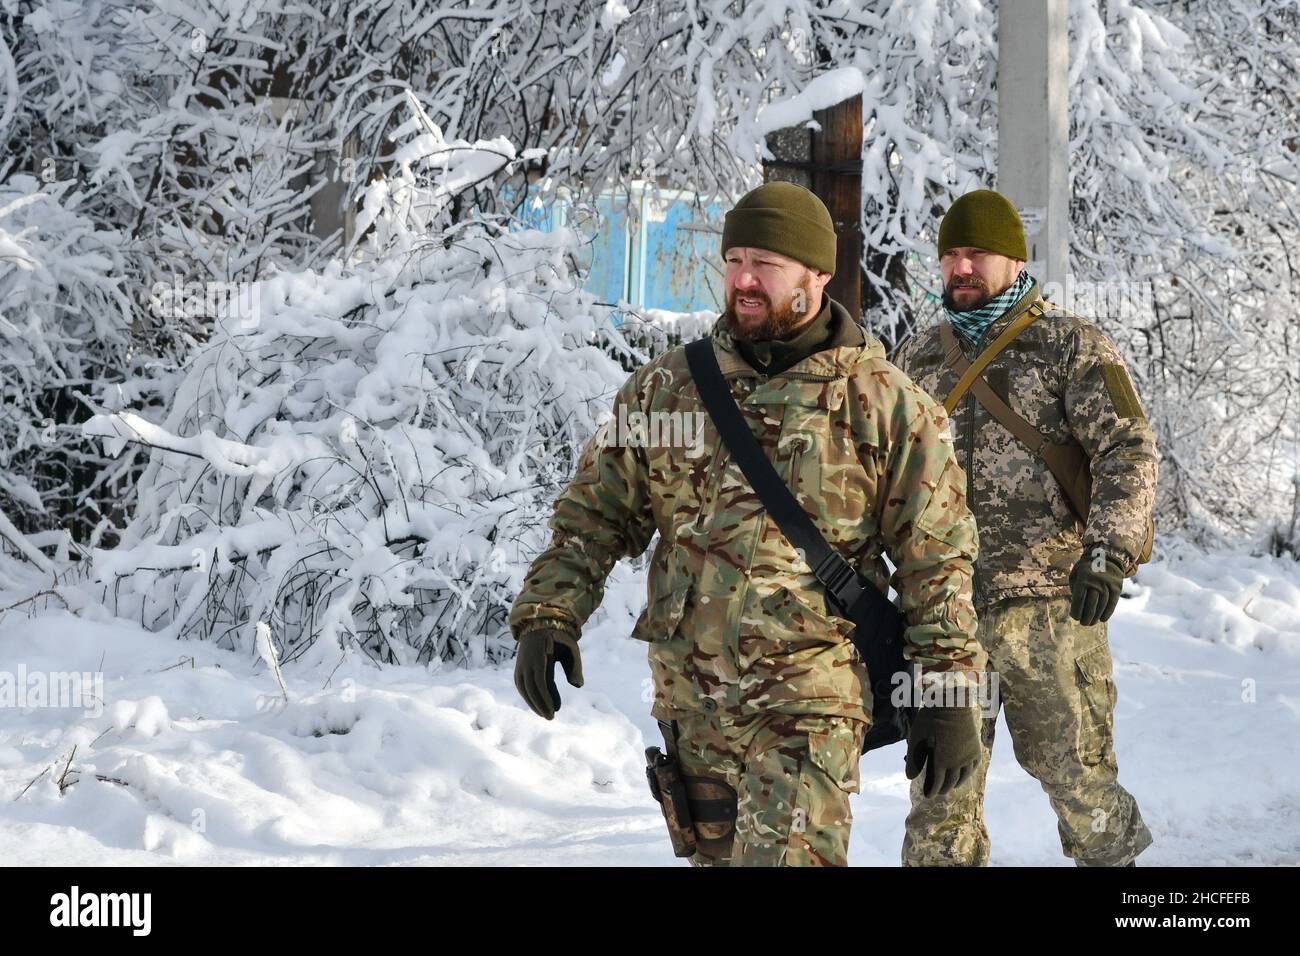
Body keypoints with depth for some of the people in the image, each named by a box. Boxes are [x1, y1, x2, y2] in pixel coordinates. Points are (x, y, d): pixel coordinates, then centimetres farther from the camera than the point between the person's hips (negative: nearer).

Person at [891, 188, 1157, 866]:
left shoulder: (1071, 344, 2)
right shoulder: (918, 356, 15)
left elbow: (1128, 450, -7)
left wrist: (1109, 551, -19)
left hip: (1050, 600, -4)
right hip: (942, 603, 4)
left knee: (1071, 759, 2)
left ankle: (1111, 851, 25)